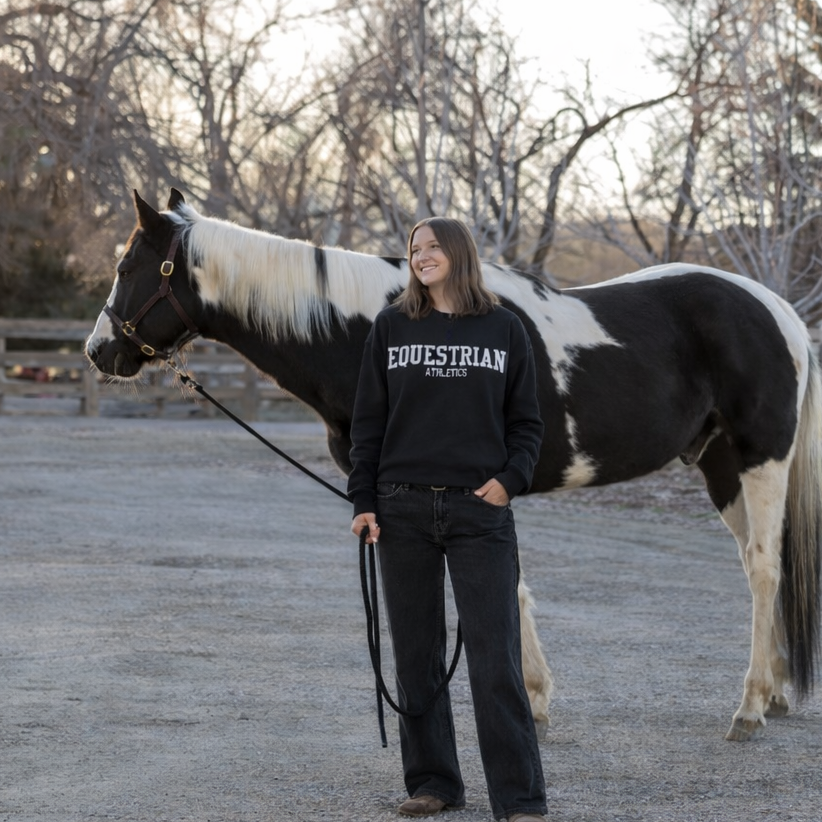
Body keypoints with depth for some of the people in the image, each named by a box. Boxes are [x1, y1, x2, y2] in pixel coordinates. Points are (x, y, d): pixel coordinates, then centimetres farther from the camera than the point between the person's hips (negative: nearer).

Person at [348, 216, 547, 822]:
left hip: (480, 510, -2)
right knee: (416, 655, 7)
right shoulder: (392, 328, 7)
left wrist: (511, 478, -10)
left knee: (496, 657, -6)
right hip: (404, 510, 2)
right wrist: (363, 501, 0)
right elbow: (369, 421, 8)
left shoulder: (505, 330, 5)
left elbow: (526, 423, 8)